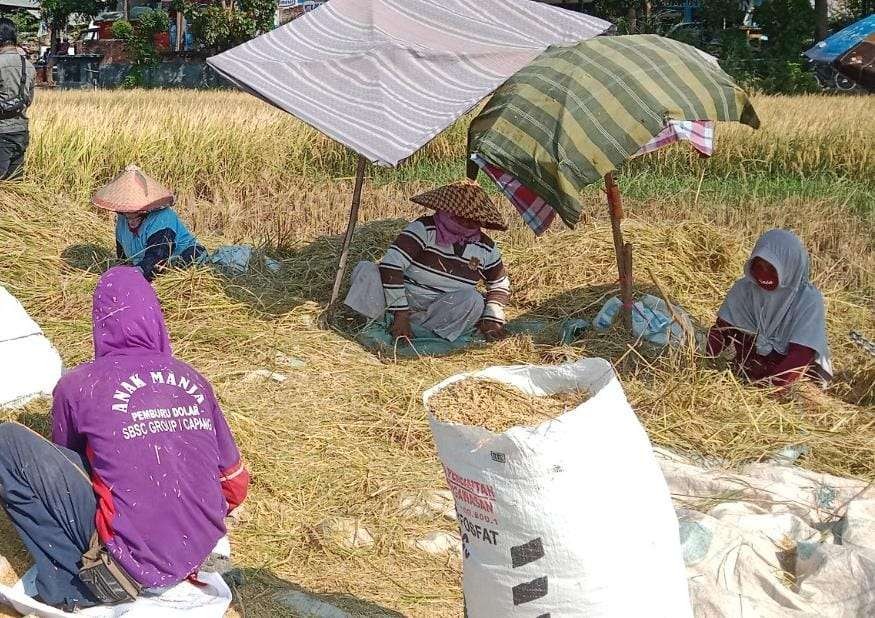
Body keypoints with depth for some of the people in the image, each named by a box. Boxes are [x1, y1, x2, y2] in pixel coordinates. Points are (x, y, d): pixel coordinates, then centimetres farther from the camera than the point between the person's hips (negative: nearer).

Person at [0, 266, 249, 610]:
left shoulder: (78, 385, -3)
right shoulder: (194, 381, 7)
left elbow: (63, 463, 16)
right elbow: (236, 485, 14)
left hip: (135, 566, -6)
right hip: (201, 553, 6)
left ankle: (74, 591, -2)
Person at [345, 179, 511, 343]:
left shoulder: (487, 248, 0)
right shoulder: (424, 229, -14)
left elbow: (500, 286, 16)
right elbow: (391, 264, -24)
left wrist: (492, 319, -2)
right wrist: (400, 314, -29)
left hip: (443, 309, 3)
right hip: (405, 300, -3)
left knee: (473, 300, -33)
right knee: (366, 270, -27)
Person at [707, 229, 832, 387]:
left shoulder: (808, 300, -14)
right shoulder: (743, 288, -3)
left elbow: (800, 357, -22)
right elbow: (721, 330, -4)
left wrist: (763, 386, -35)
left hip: (790, 386, -3)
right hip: (743, 373, 3)